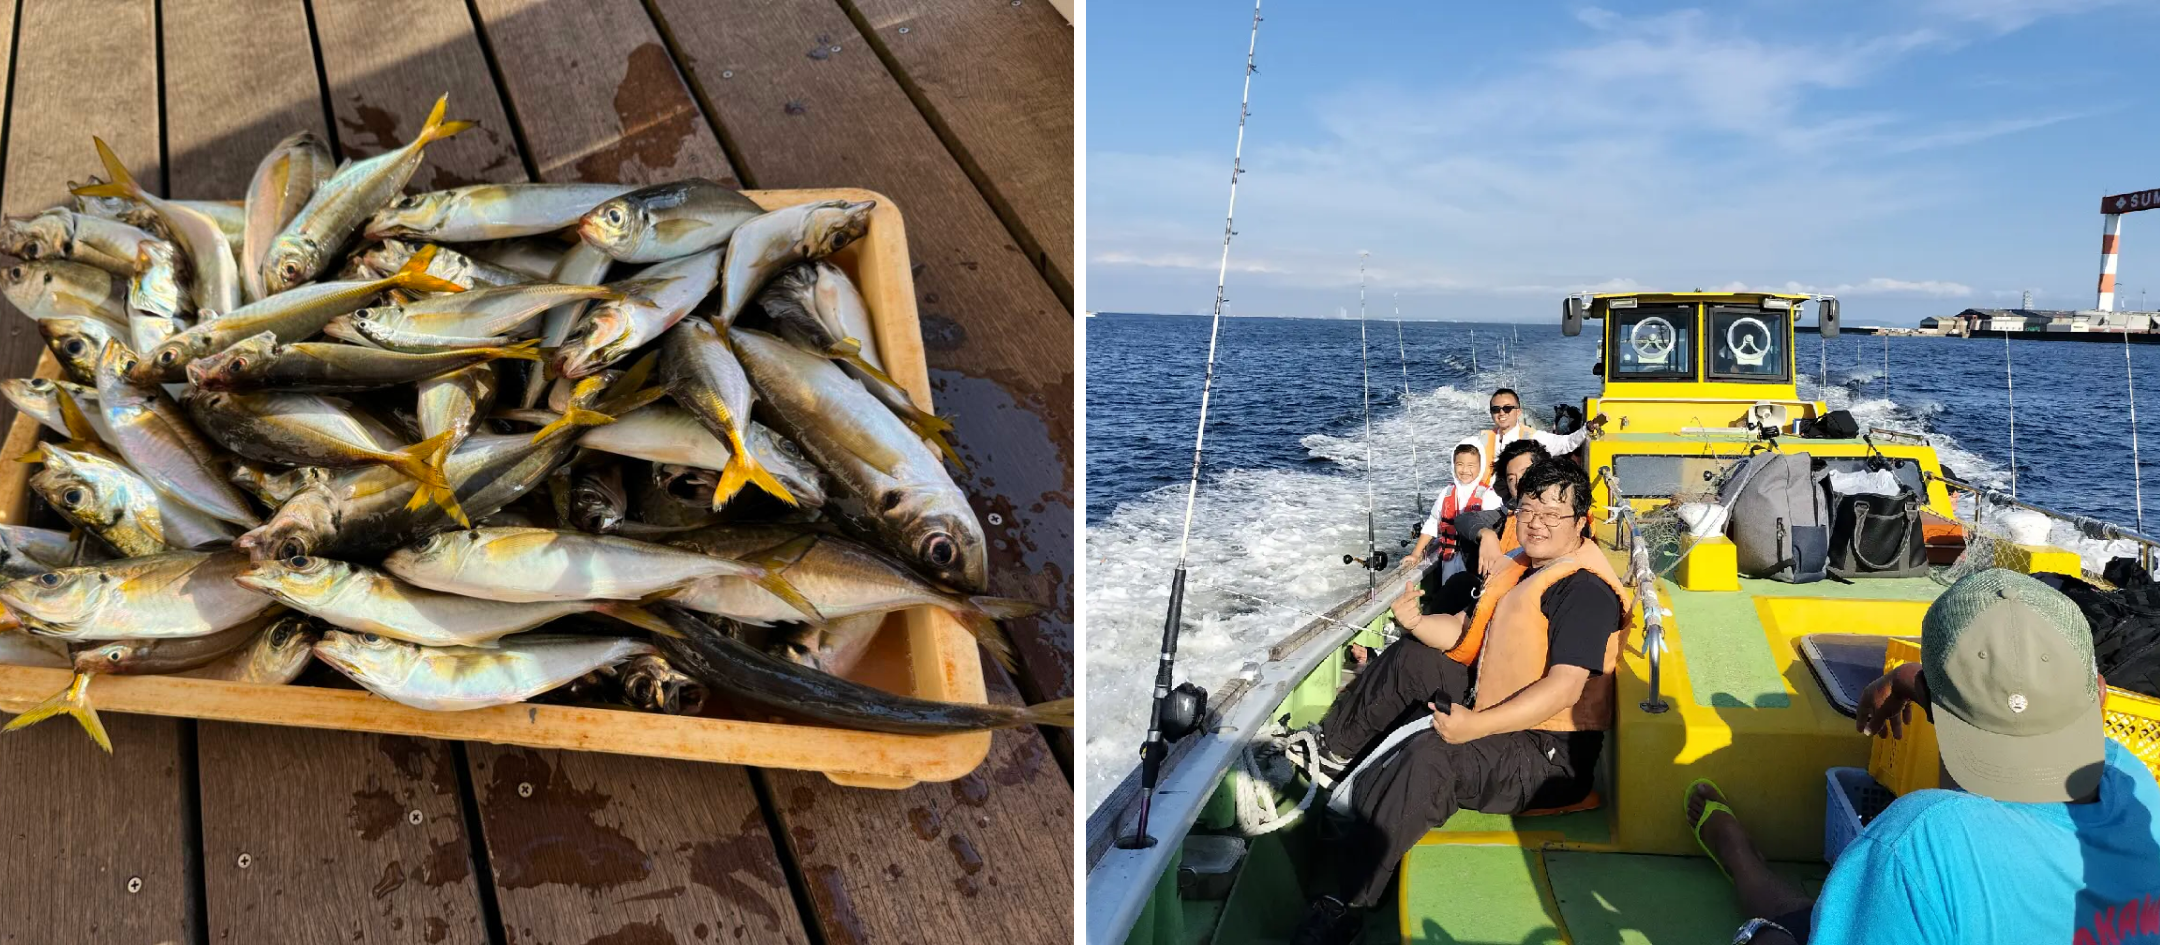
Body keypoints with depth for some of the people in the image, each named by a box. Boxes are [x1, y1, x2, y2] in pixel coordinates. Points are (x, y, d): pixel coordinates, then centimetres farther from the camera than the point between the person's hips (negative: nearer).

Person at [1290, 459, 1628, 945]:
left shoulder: (1585, 590, -18)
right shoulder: (1525, 568, 13)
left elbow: (1565, 687, -28)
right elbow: (1470, 635, 18)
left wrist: (1478, 726, -34)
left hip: (1552, 758, -10)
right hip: (1500, 718, 10)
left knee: (1429, 755, -36)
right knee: (1410, 658, 12)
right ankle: (1328, 747, 23)